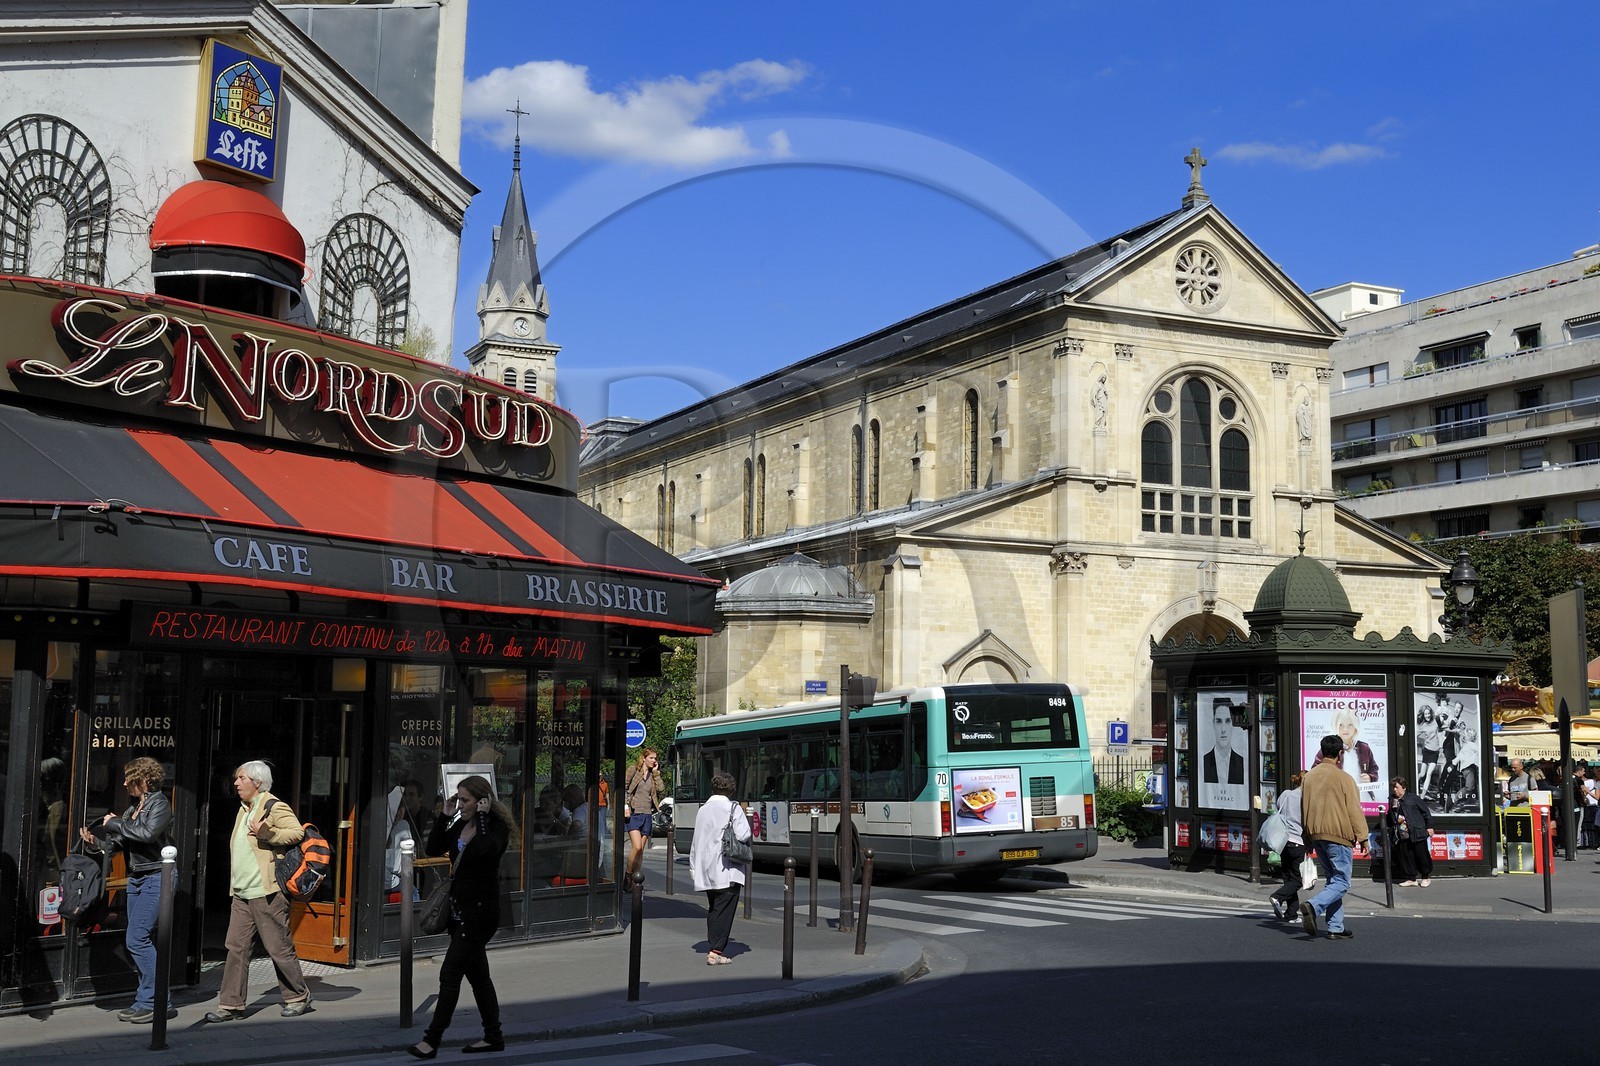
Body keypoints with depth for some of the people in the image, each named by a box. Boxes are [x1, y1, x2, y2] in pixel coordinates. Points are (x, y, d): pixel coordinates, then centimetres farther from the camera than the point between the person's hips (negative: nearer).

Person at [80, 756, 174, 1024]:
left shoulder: (160, 803, -8)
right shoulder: (134, 807, 15)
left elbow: (147, 832, -25)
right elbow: (116, 840, 11)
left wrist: (114, 822, -14)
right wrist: (95, 840, -8)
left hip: (155, 878, -9)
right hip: (137, 879, 9)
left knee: (137, 939, -13)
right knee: (139, 940, 9)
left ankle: (157, 1002, -7)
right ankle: (147, 1000, 16)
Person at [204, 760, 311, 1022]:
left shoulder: (274, 808, -9)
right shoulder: (244, 810, 20)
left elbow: (297, 833, -22)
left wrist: (265, 833, -29)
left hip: (267, 893, -9)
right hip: (242, 894, 9)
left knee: (279, 947, -1)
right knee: (236, 947, 4)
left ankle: (298, 997, 13)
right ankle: (231, 1005, 8)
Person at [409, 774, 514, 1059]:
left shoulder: (497, 826, -13)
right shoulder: (461, 825, 10)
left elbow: (484, 849, -33)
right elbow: (433, 849, 6)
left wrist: (482, 817, -22)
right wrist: (445, 816, -1)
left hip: (479, 912, -9)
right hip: (460, 909, 9)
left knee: (450, 973, -8)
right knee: (477, 974, 14)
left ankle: (432, 1040, -3)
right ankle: (493, 1037, 22)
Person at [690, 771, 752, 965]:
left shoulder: (703, 809, 11)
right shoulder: (733, 808, -7)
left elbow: (696, 840, 13)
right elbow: (743, 835, -17)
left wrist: (693, 865, 19)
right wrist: (751, 836, 5)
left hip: (706, 870, 6)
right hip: (727, 870, -6)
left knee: (713, 909, 15)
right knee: (725, 910, -3)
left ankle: (712, 947, 14)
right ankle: (716, 951, -8)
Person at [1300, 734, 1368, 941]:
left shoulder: (1309, 776, 9)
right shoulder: (1344, 778, -11)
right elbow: (1354, 809, -10)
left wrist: (1308, 835, 22)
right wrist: (1362, 835, -1)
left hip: (1316, 836, 7)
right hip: (1338, 835, -7)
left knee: (1332, 880, 15)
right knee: (1341, 882, -1)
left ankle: (1335, 927, 13)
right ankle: (1313, 906, -24)